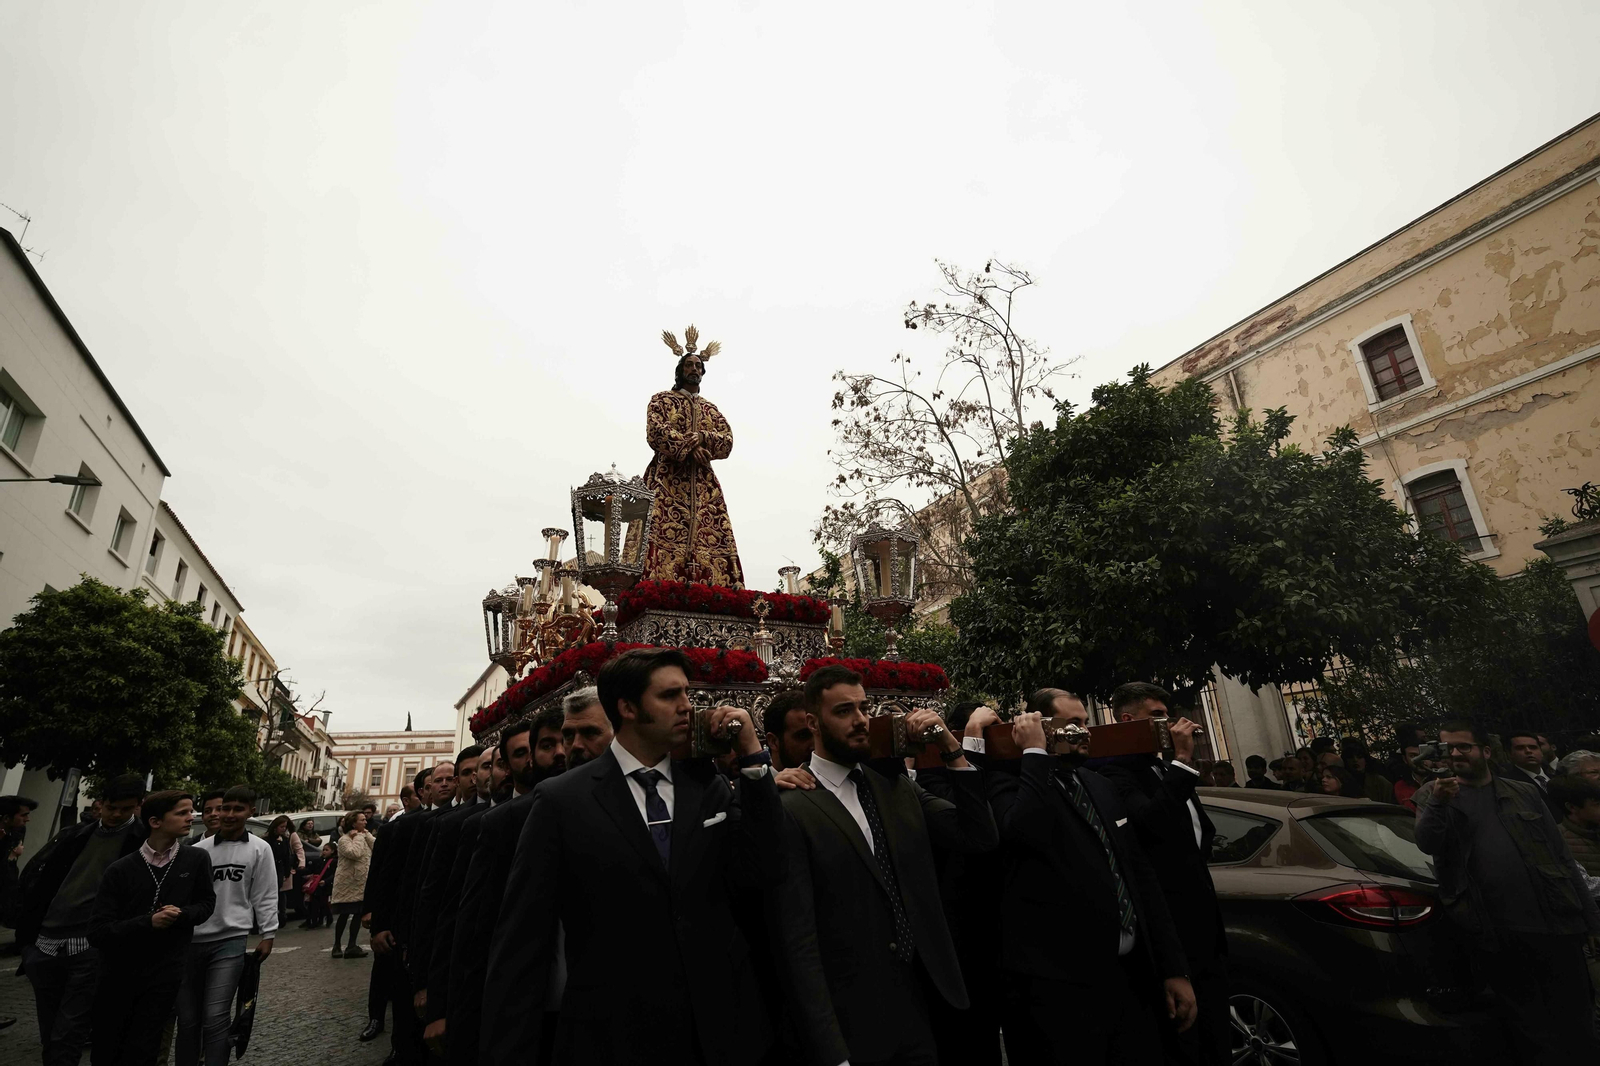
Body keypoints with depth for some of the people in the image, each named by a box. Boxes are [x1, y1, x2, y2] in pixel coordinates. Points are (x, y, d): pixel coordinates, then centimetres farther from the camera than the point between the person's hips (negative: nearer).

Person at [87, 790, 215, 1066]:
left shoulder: (196, 859, -6)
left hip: (164, 975, 0)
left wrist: (180, 914, -16)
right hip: (118, 976, 1)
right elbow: (98, 932, -11)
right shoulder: (120, 870, -9)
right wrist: (148, 922, -23)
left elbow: (207, 903, 4)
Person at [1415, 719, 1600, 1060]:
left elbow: (1561, 855, 12)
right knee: (1528, 1031, 9)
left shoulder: (1523, 791, 10)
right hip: (1495, 938, -2)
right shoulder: (1433, 793, 3)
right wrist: (1438, 802, -32)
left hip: (1554, 925, 2)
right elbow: (1427, 843, -14)